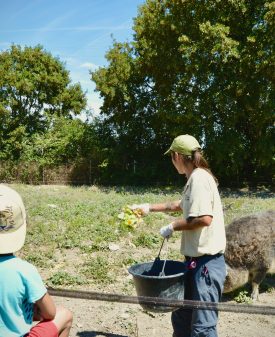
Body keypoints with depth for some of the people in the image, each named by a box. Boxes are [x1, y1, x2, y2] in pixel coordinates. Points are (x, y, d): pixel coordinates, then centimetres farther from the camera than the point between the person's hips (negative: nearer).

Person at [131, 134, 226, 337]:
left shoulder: (199, 178, -15)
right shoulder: (196, 178, 15)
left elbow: (204, 219, -27)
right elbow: (180, 205, 34)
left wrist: (173, 227, -12)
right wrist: (150, 208, 39)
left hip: (206, 263, -10)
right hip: (196, 260, 10)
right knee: (181, 319, 19)